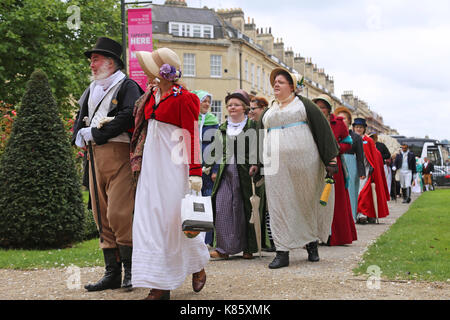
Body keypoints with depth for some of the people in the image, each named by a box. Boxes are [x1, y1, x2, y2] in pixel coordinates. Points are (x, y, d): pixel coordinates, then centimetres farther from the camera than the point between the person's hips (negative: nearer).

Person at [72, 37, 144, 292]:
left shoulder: (127, 86, -1)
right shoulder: (91, 90, 22)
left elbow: (127, 117, -16)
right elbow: (80, 121, 24)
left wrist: (94, 134, -12)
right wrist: (81, 135, 1)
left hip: (119, 153, -7)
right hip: (95, 155, 7)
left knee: (119, 213, -13)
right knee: (102, 216, 6)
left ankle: (131, 270, -2)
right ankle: (112, 273, 11)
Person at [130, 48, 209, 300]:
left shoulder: (182, 98, -10)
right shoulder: (152, 95, 12)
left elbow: (192, 136, -13)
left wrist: (195, 173, -18)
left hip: (174, 163, -7)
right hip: (151, 161, 7)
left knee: (176, 217, 0)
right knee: (150, 217, 1)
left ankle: (198, 267, 27)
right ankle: (160, 285, 4)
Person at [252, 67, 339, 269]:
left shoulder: (303, 104, 5)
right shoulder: (268, 111, 18)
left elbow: (323, 129, 1)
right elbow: (260, 137, 26)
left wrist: (330, 160, -6)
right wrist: (257, 162, 16)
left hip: (303, 160, -3)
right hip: (275, 165, 3)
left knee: (308, 201, 5)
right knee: (279, 205, -4)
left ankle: (312, 243, 24)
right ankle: (282, 252, -4)